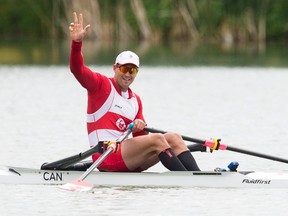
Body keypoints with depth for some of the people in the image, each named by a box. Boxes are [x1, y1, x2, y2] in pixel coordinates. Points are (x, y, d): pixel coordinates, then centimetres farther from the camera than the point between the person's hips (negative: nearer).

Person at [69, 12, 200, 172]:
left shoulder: (135, 100, 22)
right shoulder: (101, 84, 4)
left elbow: (140, 139, 16)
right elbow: (77, 69, -13)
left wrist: (140, 127, -8)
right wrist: (77, 42, -30)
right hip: (105, 155, -7)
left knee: (173, 138, -9)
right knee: (157, 139, -24)